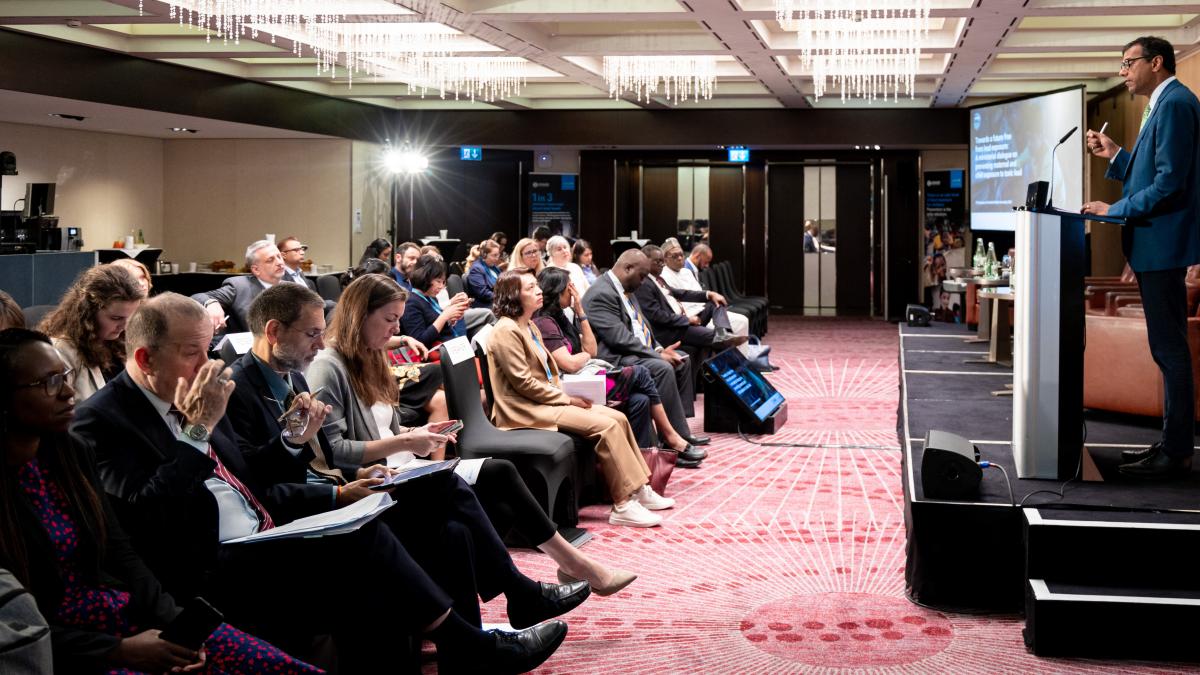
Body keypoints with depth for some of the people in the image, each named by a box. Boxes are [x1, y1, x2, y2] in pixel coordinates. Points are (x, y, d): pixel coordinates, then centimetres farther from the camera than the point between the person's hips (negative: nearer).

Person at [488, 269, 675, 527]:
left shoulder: (529, 327, 15)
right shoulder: (506, 331, -15)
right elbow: (524, 383, -18)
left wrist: (567, 394, 1)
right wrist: (567, 398, -13)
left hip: (549, 398, 10)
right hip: (526, 410, -10)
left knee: (618, 417, -3)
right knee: (606, 425, -21)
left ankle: (638, 489, 1)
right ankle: (623, 505, -17)